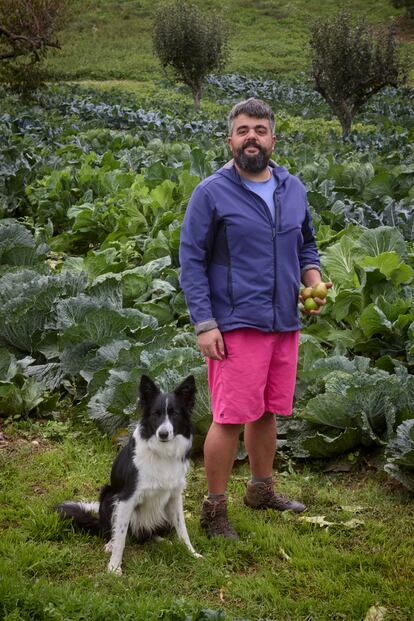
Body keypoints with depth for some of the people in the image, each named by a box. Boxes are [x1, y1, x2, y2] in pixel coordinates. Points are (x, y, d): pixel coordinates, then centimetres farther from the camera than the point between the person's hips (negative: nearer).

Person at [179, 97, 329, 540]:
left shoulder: (293, 189, 10)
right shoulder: (211, 193, -7)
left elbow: (307, 245, 21)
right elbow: (191, 260, -8)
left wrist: (314, 282, 0)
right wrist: (204, 324, -14)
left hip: (285, 323, 6)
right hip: (236, 326, -6)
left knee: (267, 412, 17)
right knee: (230, 417, -5)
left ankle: (262, 490, 34)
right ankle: (214, 509, 9)